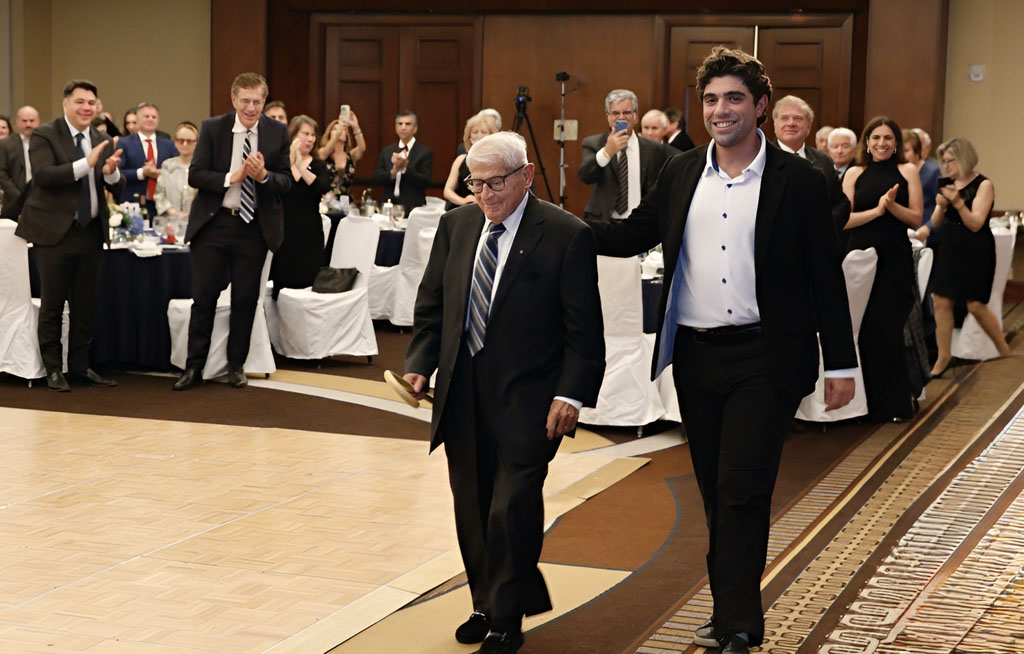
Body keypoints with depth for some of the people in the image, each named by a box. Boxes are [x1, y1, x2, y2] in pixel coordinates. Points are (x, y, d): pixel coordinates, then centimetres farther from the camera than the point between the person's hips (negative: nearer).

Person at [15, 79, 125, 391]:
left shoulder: (102, 140, 9)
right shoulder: (45, 135, -6)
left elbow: (117, 188, 5)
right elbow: (43, 174, -22)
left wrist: (111, 172, -18)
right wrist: (86, 164, -30)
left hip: (91, 233, 5)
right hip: (54, 232, -5)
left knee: (85, 305, 11)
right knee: (52, 305, 3)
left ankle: (80, 366, 21)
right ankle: (53, 369, 12)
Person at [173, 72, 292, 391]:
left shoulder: (277, 132, 1)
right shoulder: (212, 128, -2)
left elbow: (286, 181, 0)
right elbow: (195, 175, -7)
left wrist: (263, 175, -20)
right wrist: (232, 177, -21)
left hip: (254, 226, 1)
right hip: (213, 223, -1)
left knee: (246, 299, 8)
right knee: (204, 298, 2)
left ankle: (236, 366, 21)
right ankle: (194, 367, 11)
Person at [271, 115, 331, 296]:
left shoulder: (318, 166, 8)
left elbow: (324, 188, -11)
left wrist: (301, 167, -21)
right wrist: (289, 161, -21)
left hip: (309, 234, 1)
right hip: (283, 232, -1)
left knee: (308, 285, -5)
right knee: (282, 286, -1)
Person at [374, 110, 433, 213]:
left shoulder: (425, 153, -1)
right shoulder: (386, 151, 12)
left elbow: (425, 182, -9)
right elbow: (377, 178, 4)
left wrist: (406, 167, -22)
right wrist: (394, 171, -16)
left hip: (412, 208, -3)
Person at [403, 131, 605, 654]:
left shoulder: (566, 236, -8)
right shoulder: (456, 225, 7)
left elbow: (584, 330, -8)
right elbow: (432, 304, 13)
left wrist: (571, 395, -15)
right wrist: (420, 363, 0)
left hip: (527, 400, -5)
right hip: (462, 394, 5)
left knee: (512, 509, -8)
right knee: (472, 509, 13)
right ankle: (488, 605, 30)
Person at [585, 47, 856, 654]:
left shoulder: (800, 180, -3)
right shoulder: (681, 174, 8)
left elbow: (826, 275, -2)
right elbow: (633, 234, 14)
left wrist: (841, 363, -2)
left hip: (763, 359, -4)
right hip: (697, 354, 5)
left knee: (742, 491, -8)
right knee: (717, 492, 12)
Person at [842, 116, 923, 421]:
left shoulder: (907, 172, 4)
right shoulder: (854, 174, 7)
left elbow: (916, 219, 0)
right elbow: (844, 220, 0)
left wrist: (892, 205, -16)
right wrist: (877, 210, -12)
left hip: (895, 259, -1)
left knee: (888, 328, -1)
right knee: (863, 329, 1)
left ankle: (893, 402, 10)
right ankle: (868, 399, 12)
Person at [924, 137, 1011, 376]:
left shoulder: (983, 184, -8)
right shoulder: (950, 185, 9)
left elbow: (976, 223, -15)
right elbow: (935, 222, 9)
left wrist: (958, 202, -27)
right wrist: (941, 206, -11)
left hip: (976, 250, -6)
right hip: (950, 248, 6)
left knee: (975, 305, -8)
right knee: (941, 301, 1)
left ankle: (1004, 350, 12)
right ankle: (944, 357, 10)